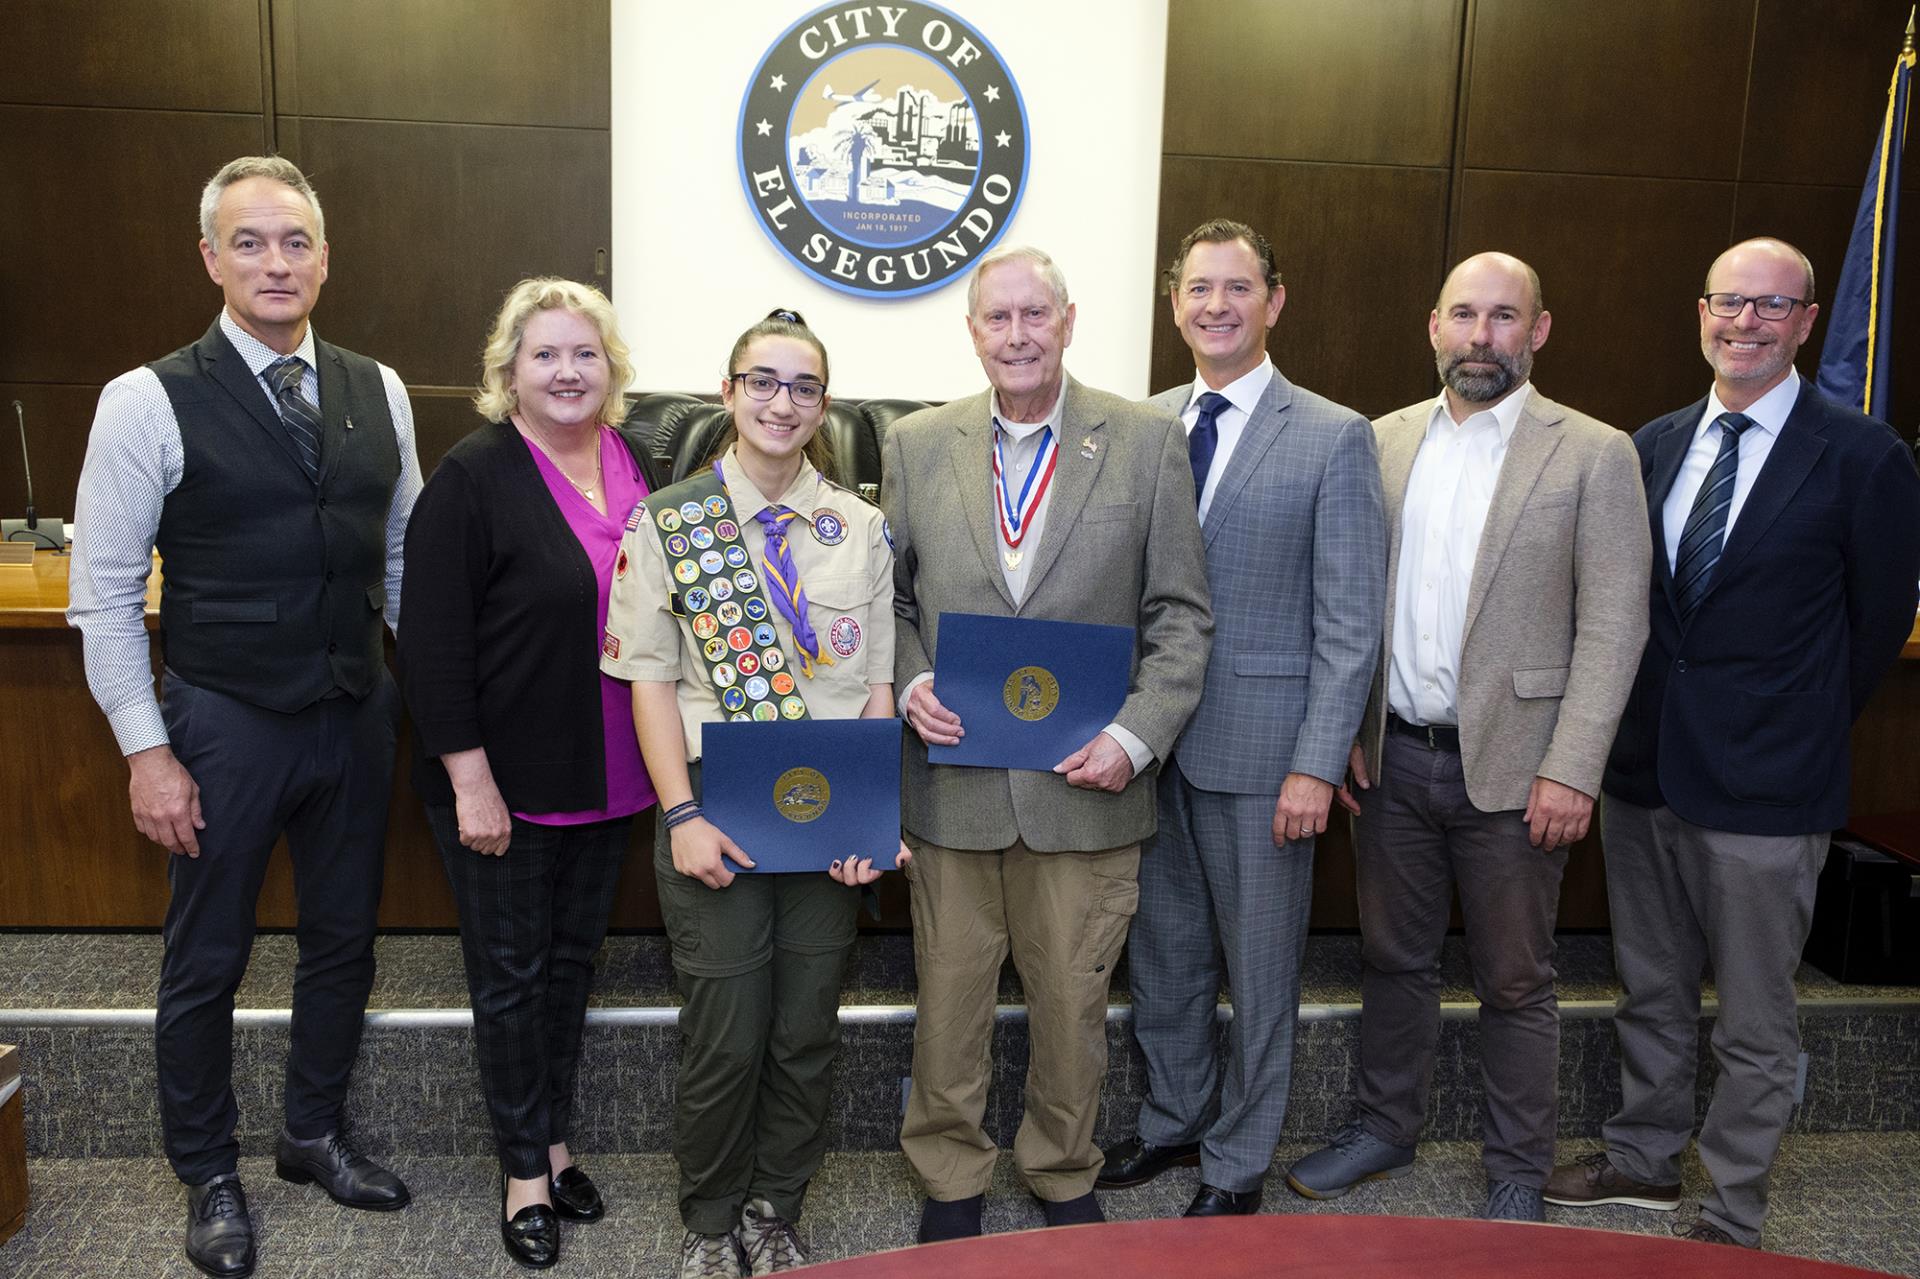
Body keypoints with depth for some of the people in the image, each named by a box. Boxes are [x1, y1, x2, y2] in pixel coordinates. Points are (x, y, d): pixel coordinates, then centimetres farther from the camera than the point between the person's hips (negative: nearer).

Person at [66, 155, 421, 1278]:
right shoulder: (151, 401, -10)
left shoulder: (377, 392, 2)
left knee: (345, 940, 17)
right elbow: (106, 594, -8)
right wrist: (148, 752, -10)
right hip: (227, 723, -4)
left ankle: (315, 1134, 39)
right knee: (207, 964, 11)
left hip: (357, 714, 4)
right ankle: (210, 1175, 34)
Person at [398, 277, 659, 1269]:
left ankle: (552, 1141, 35)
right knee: (512, 971, 8)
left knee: (572, 959, 17)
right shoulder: (473, 477, -12)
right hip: (503, 781, -5)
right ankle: (525, 1168, 25)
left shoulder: (638, 468, 5)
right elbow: (431, 638, -15)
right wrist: (470, 779, -18)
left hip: (607, 777, 6)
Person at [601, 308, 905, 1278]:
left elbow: (878, 682, 5)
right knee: (726, 1037, 4)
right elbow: (650, 681, -2)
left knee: (808, 1032, 10)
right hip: (717, 810, -2)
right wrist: (682, 814, -12)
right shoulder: (666, 523, 1)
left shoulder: (859, 526, 6)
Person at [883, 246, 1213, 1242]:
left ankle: (1063, 1176, 36)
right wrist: (909, 683, -9)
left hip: (1085, 783, -1)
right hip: (952, 780, 1)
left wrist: (1135, 737, -12)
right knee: (948, 998, 12)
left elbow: (1181, 616, 0)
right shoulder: (916, 445, 5)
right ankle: (950, 1177, 34)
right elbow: (890, 599, 10)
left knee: (1072, 999, 12)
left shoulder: (1148, 441, 0)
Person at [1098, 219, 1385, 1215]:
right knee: (1160, 954, 17)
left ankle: (1237, 1163, 29)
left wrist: (1317, 765, -14)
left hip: (1260, 749, -4)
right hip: (1151, 740, 4)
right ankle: (1172, 1121, 39)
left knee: (1258, 967, 10)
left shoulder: (1335, 438, -6)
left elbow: (1349, 624, -9)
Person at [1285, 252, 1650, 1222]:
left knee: (1515, 982, 10)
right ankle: (1385, 1128, 36)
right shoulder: (1385, 442, 7)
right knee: (1393, 958, 17)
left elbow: (1613, 624, -8)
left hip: (1510, 767, -3)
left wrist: (1571, 769, -14)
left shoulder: (1593, 454, -4)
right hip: (1392, 758, 4)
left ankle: (1516, 1171, 29)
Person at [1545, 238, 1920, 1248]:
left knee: (1754, 1023, 8)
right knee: (1649, 992, 20)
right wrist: (1642, 720, 7)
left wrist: (1800, 732, 5)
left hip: (1764, 786, -5)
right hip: (1643, 769, 5)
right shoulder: (1653, 445, 6)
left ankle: (1733, 1219, 24)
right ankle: (1643, 1158, 38)